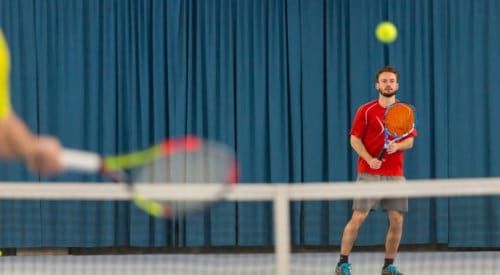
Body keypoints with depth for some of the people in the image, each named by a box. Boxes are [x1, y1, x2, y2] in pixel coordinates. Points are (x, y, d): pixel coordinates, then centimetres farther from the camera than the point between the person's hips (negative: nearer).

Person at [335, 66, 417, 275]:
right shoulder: (366, 111, 0)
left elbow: (410, 140, 11)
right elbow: (354, 139, -2)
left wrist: (398, 146, -12)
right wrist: (369, 159, -17)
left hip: (395, 174, 3)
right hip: (369, 173, -3)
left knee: (397, 221, 0)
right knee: (358, 217, -8)